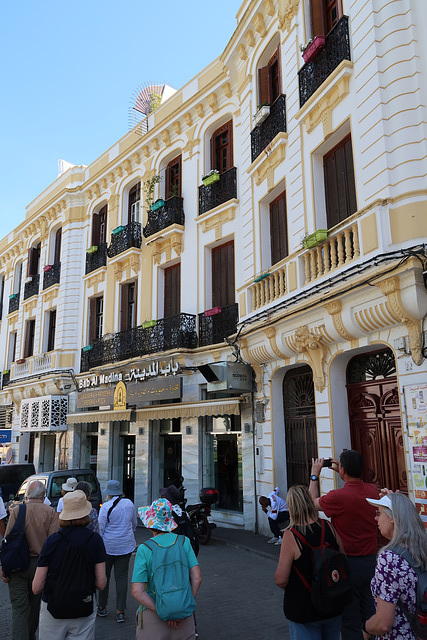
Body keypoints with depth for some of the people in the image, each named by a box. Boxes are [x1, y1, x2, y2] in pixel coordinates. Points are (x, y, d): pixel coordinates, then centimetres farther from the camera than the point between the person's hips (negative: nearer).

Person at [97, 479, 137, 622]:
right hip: (126, 545, 3)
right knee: (122, 577, 7)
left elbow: (100, 528, -10)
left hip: (108, 546, -3)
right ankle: (120, 611, 8)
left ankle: (102, 607, 26)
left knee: (104, 576, 14)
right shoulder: (129, 503, -1)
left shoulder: (106, 506, -14)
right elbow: (134, 524, 11)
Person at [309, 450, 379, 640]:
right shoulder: (372, 491, -6)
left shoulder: (338, 497, -23)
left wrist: (314, 475, 9)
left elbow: (314, 502, -1)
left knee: (349, 620, 8)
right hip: (371, 560, 6)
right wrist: (343, 472, 21)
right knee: (369, 615, 19)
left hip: (349, 563, -6)